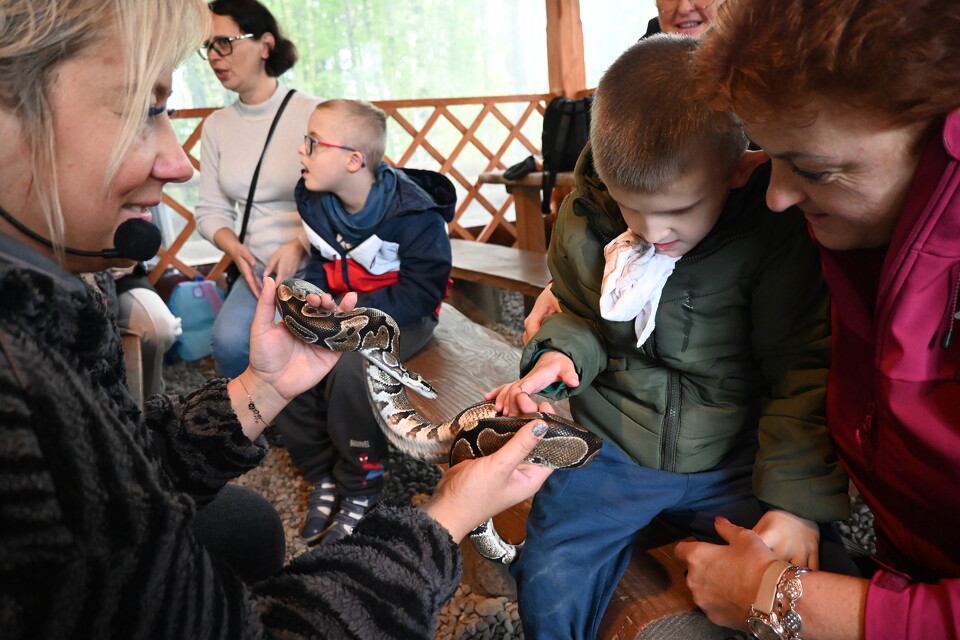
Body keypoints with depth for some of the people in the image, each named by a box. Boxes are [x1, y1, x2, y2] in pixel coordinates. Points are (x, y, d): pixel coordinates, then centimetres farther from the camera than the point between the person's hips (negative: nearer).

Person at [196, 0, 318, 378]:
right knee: (229, 342, -23)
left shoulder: (313, 114, -8)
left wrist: (299, 246, -22)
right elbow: (211, 210, 9)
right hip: (258, 268, 4)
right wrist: (236, 249, -11)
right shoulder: (216, 125, 8)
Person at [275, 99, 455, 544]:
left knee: (349, 365, -35)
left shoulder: (413, 212, -21)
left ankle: (360, 486, -10)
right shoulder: (314, 199, 1)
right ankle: (322, 473, -1)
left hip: (403, 316, -6)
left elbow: (420, 290, -21)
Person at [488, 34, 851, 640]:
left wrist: (798, 498, -15)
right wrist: (559, 353, -12)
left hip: (734, 459, -1)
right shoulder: (585, 220, -6)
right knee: (546, 587, -9)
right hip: (610, 449, 2)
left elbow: (803, 371, -11)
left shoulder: (778, 233, -15)